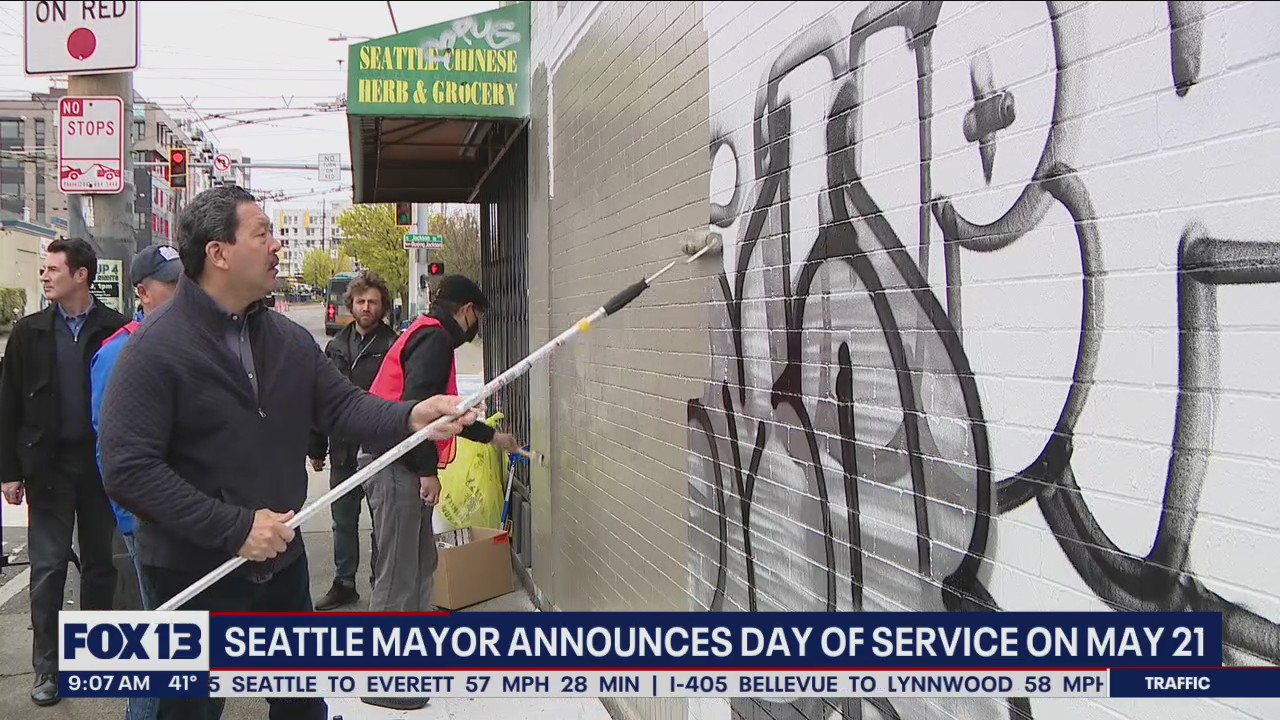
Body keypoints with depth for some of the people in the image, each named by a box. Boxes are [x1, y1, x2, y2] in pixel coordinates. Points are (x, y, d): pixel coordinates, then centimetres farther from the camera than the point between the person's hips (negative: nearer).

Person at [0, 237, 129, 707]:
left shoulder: (116, 330, -4)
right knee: (48, 567, 3)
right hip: (48, 465, 1)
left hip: (101, 463, -1)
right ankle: (47, 667, 11)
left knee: (101, 563, 10)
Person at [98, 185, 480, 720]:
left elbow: (342, 405, 0)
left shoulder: (290, 340, 4)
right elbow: (127, 469, -22)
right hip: (191, 573, -6)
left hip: (282, 562, 6)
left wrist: (410, 417, -21)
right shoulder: (155, 348, -16)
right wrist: (234, 528, -25)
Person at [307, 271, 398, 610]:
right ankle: (344, 583, 27)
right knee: (343, 520, 14)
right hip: (343, 450, 5)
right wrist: (316, 448, 11)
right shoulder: (336, 346, 9)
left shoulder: (391, 347, -8)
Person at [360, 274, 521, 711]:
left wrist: (491, 437, 39)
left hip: (403, 467, 11)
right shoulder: (434, 337, -10)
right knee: (397, 574, -7)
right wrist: (427, 470, -20)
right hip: (399, 468, -11)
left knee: (421, 565, 17)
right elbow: (415, 404, -22)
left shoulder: (428, 335, 22)